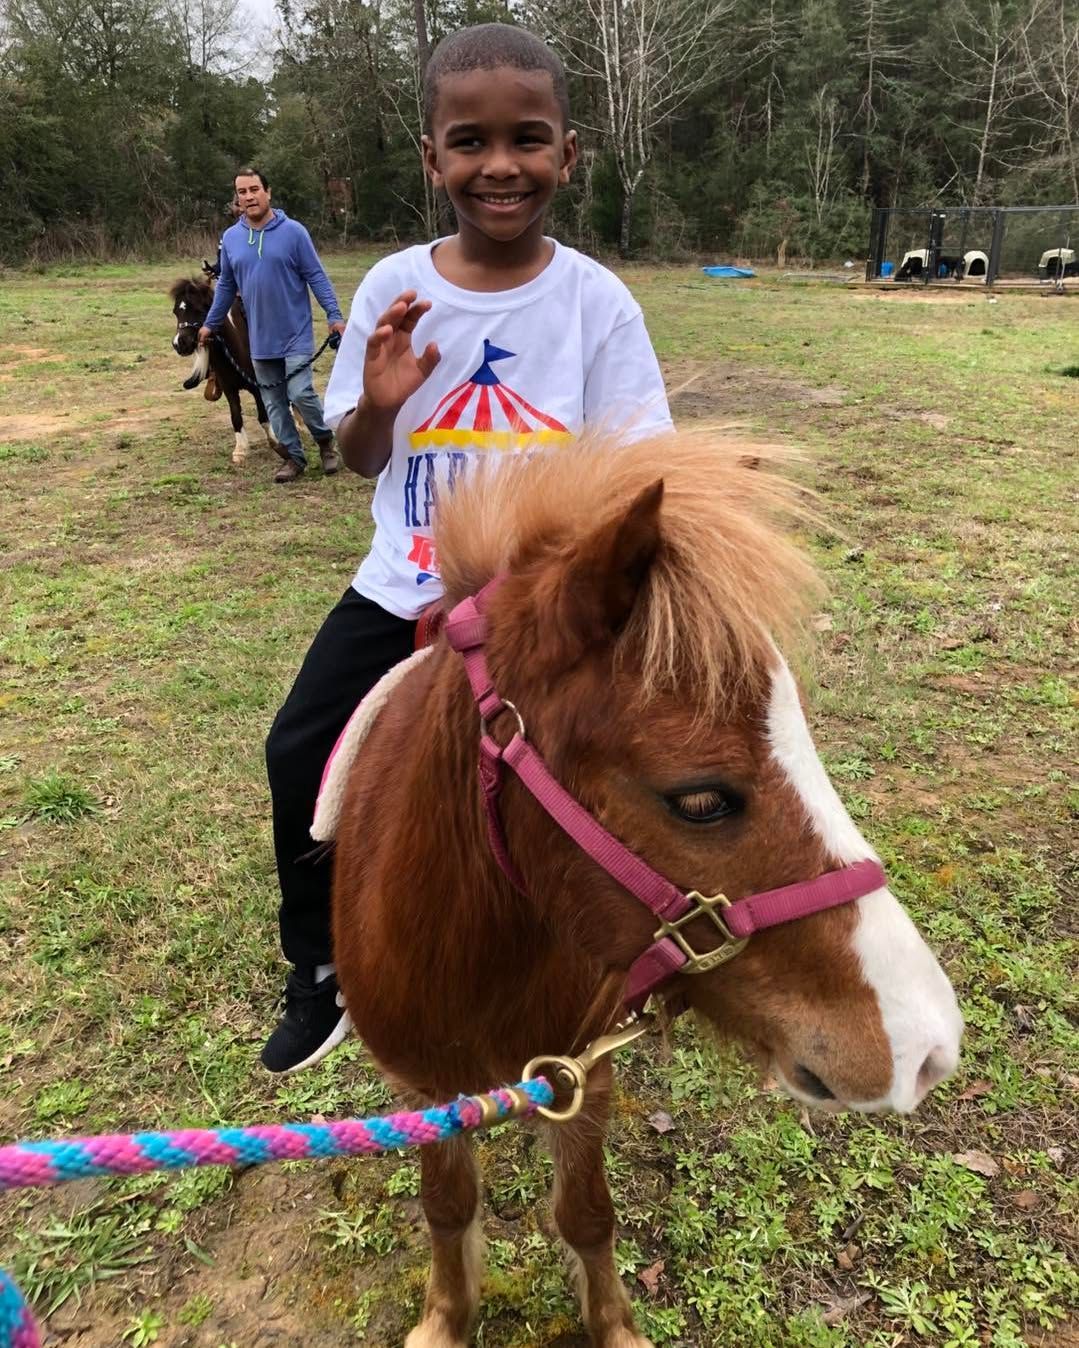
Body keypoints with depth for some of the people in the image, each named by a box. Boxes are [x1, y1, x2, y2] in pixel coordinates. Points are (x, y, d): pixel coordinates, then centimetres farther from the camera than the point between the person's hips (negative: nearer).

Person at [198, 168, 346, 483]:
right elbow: (226, 287, 14)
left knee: (300, 393, -11)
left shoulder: (293, 231, -7)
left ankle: (326, 442, 14)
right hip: (260, 339, 4)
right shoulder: (230, 238, 4)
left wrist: (334, 315, -13)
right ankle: (294, 457, 19)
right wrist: (210, 324, 18)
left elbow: (316, 276, -5)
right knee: (274, 402, 7)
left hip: (295, 335, -4)